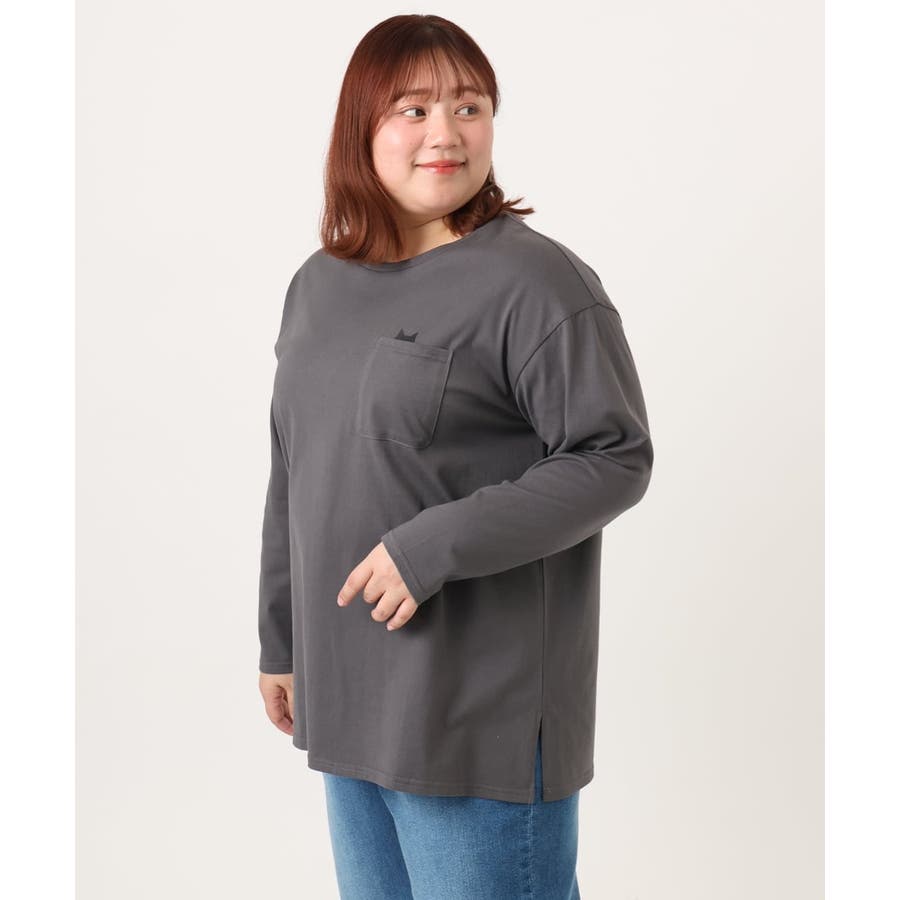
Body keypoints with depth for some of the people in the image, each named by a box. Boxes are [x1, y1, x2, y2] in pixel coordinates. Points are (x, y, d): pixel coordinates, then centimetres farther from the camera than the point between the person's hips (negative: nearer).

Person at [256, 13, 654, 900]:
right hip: (350, 694, 7)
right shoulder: (318, 284, 10)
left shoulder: (535, 281, -12)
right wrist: (281, 642, 19)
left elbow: (616, 459, -16)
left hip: (483, 705, -7)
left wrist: (436, 545, -22)